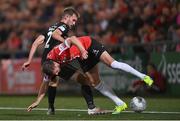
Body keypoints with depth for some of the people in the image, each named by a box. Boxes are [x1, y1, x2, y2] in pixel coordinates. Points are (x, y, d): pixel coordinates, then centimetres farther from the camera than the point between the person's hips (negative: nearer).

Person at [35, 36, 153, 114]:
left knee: (112, 63, -22)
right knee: (95, 82, -1)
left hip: (89, 44, -7)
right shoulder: (48, 67, -12)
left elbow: (72, 39, -39)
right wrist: (37, 101, 0)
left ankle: (143, 76, -17)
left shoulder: (58, 52, -35)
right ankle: (120, 104, 3)